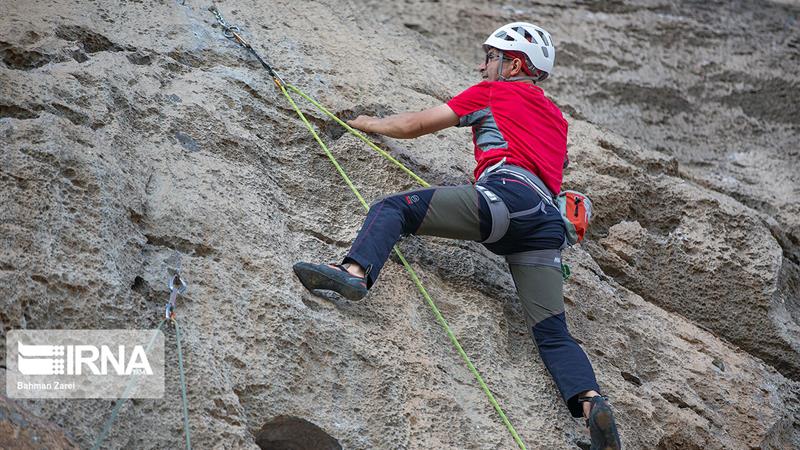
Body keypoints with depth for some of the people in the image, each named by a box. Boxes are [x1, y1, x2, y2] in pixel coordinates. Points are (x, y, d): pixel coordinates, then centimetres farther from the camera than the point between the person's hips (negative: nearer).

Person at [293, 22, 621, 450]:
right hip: (548, 223, 7)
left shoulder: (492, 92, 20)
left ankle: (355, 271, -32)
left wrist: (371, 123, 40)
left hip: (506, 196, -6)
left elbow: (412, 126, 23)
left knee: (391, 207, -6)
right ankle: (591, 402, -19)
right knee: (553, 334, 3)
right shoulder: (556, 118, 37)